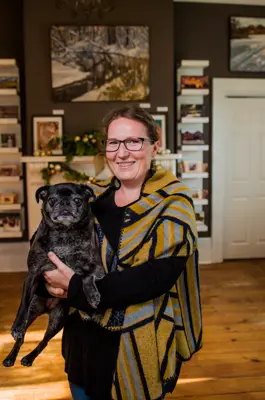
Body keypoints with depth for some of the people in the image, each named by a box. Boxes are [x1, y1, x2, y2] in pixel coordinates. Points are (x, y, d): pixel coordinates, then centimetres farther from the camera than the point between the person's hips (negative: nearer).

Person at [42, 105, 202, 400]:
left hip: (140, 345, -4)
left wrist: (76, 289, -22)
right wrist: (54, 280, -19)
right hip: (85, 336, 5)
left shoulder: (172, 204, -13)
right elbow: (51, 246, 4)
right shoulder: (92, 197, 1)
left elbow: (157, 276, -24)